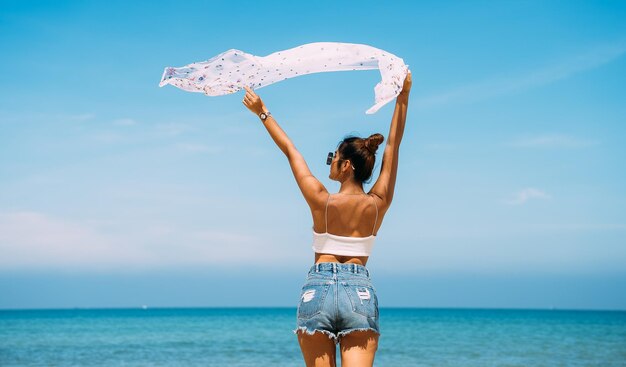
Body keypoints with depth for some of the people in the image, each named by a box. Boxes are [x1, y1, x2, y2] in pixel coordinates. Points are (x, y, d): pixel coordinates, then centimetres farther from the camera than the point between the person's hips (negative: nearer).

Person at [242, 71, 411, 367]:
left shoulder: (321, 201, -3)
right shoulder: (378, 204, 2)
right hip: (361, 292, 1)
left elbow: (290, 151, 7)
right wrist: (403, 96, 13)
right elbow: (393, 146, 9)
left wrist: (263, 113, 16)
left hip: (317, 290, -1)